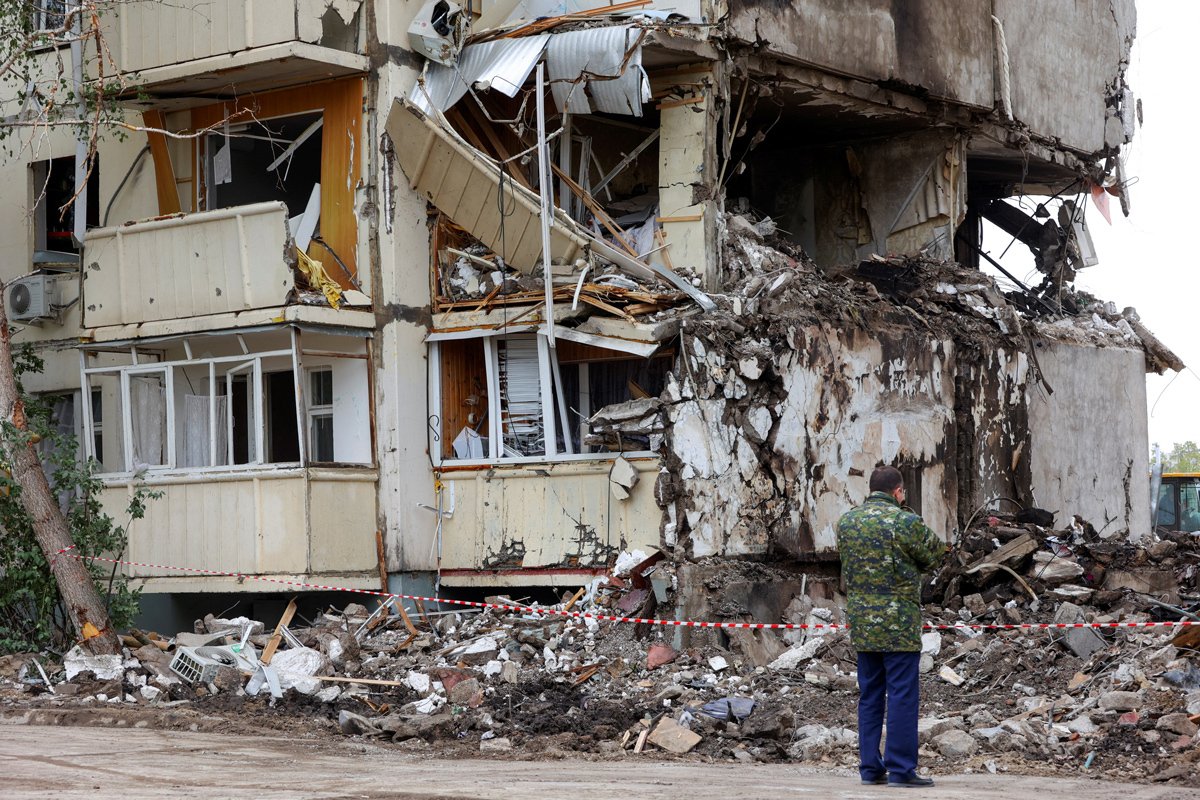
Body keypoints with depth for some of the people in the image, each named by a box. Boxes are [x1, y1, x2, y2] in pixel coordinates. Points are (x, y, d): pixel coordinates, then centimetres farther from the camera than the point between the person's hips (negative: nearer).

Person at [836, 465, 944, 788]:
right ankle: (901, 769, -2)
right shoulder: (906, 522, -12)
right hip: (899, 623, -6)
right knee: (903, 695, -1)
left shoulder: (846, 521, 6)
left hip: (861, 623, 6)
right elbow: (932, 554, 2)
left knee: (870, 695, 12)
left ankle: (870, 767, 13)